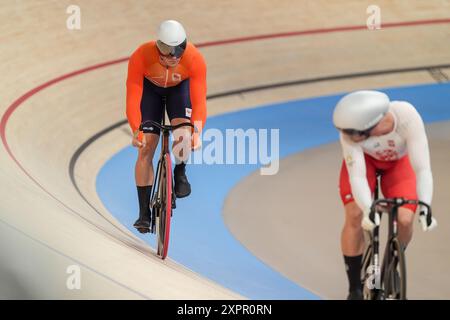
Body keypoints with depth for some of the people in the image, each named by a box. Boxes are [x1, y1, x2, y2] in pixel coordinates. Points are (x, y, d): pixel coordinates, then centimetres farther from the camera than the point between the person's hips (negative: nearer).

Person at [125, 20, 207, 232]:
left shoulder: (195, 59, -37)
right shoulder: (140, 58, -38)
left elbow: (199, 101, -36)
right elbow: (133, 99, -36)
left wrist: (197, 132, -50)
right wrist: (136, 131, -50)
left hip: (179, 87, 0)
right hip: (150, 88, 0)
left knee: (183, 133, -27)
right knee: (145, 149, -8)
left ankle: (180, 173, 6)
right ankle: (144, 213, -1)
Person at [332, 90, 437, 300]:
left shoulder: (407, 117, -41)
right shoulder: (350, 132, -38)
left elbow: (422, 168, -41)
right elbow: (356, 176, -40)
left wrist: (425, 207, -53)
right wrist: (369, 211, -56)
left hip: (399, 162, 0)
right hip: (364, 159, 0)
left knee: (405, 220, -17)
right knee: (355, 216, -18)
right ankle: (354, 289, -3)